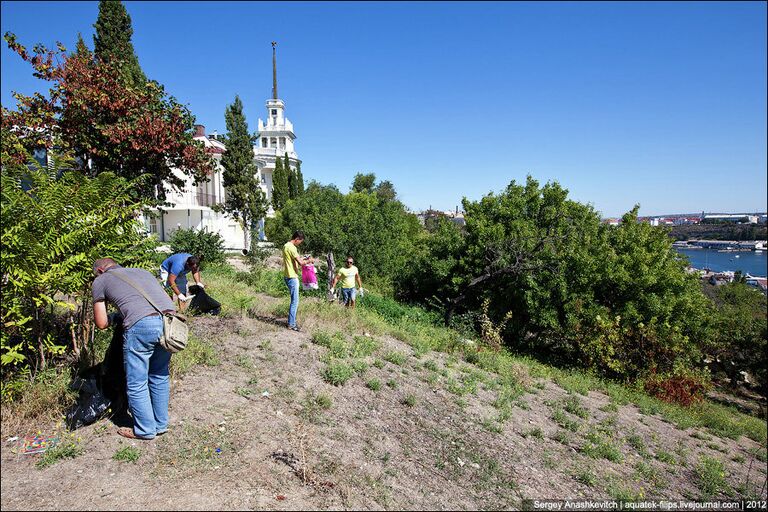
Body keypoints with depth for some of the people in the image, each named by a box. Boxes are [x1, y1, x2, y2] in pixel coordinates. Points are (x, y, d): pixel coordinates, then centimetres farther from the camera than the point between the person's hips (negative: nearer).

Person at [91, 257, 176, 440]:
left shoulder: (100, 281, 20)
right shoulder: (141, 271, 32)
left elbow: (101, 323, 18)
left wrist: (114, 317, 39)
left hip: (141, 325, -5)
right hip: (169, 320, 6)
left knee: (137, 384, 13)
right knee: (160, 376, 22)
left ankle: (145, 430, 26)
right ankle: (161, 424, 34)